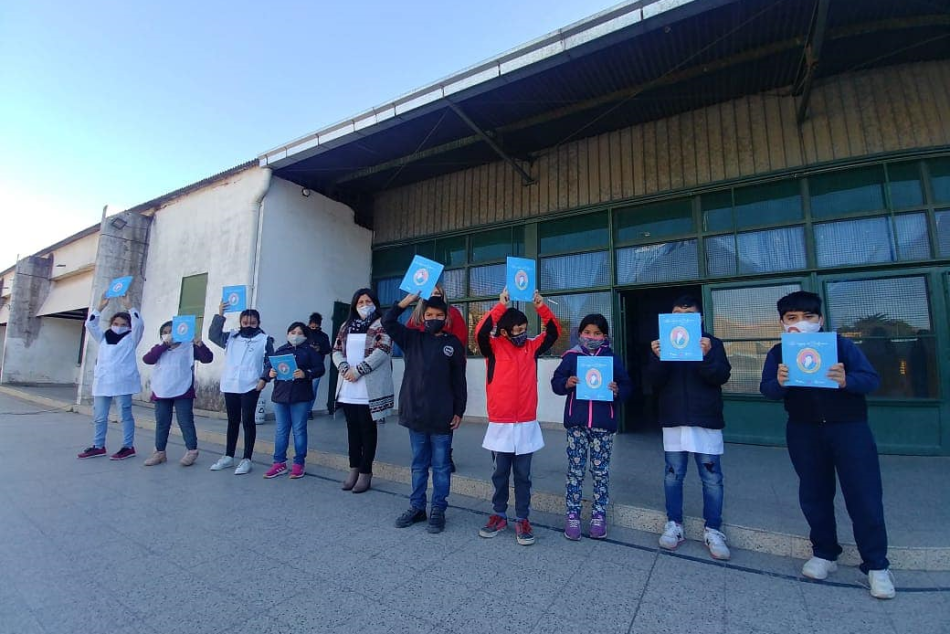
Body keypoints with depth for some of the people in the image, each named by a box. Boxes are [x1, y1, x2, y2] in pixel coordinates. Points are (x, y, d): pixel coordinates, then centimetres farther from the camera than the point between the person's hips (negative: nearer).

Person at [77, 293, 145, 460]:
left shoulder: (131, 339, 4)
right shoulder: (103, 338, 18)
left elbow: (139, 324, -11)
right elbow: (90, 325, 9)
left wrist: (129, 306, -11)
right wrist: (101, 307, 2)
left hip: (123, 382, -5)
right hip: (103, 382, 5)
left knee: (125, 414, -1)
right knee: (99, 416, 10)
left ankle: (128, 447, 3)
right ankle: (98, 446, 21)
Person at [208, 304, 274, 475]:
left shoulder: (264, 339, -1)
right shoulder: (231, 337, 11)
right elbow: (213, 335, 1)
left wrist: (264, 379, -13)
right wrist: (220, 315, -5)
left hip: (250, 387, -4)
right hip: (230, 385, 4)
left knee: (248, 421, 0)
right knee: (233, 421, 15)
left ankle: (247, 459, 7)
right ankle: (228, 457, 26)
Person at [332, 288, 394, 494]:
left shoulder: (382, 325, -1)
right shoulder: (346, 326, 17)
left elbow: (382, 351, -13)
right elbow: (336, 350, 11)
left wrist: (357, 371, -15)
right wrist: (345, 369, -9)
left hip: (369, 388, -5)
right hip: (348, 389, 5)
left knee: (367, 429, 2)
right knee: (352, 427, 13)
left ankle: (366, 472, 11)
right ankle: (354, 468, 25)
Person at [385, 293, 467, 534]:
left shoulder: (453, 343, -1)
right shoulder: (413, 338, 7)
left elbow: (459, 380, 0)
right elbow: (388, 322, 0)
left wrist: (459, 411, -3)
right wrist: (406, 301, -10)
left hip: (442, 416, -2)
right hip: (415, 414, 3)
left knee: (440, 466, 9)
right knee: (419, 464, 16)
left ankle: (438, 510, 22)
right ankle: (416, 507, 29)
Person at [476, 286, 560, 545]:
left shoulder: (531, 347, 5)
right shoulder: (494, 348, -5)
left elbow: (554, 333, 1)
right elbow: (480, 332, -22)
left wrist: (541, 307, -11)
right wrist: (500, 306, -25)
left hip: (527, 424, 2)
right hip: (500, 424, -1)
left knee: (523, 475, 12)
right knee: (500, 473, 14)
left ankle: (522, 519, 24)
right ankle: (499, 515, 30)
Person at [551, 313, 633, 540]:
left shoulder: (613, 358, 5)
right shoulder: (571, 357, 4)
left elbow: (627, 387, 8)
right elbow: (556, 382, 5)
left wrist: (617, 390, -13)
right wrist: (566, 383, -16)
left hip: (603, 423, 1)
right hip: (576, 422, 0)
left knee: (601, 471, 9)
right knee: (575, 470, 5)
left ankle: (599, 515, 23)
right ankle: (573, 515, 16)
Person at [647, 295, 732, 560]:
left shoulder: (712, 343, 5)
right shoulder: (663, 343, 7)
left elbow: (722, 376, -6)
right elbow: (655, 380, -2)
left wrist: (707, 357, -25)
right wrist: (658, 358, -22)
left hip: (706, 419, -1)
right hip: (674, 419, 1)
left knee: (712, 478, 3)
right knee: (673, 475, 7)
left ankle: (713, 530, 17)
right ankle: (674, 524, 19)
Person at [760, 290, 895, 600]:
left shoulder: (842, 345, -6)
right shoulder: (778, 353, -2)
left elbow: (872, 379, -11)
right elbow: (766, 390, -8)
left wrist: (846, 380, -33)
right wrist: (779, 383, -31)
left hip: (849, 427, -2)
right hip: (803, 431, 2)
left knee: (863, 495, 1)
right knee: (814, 494, 11)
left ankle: (876, 565, 18)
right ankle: (824, 553, 27)